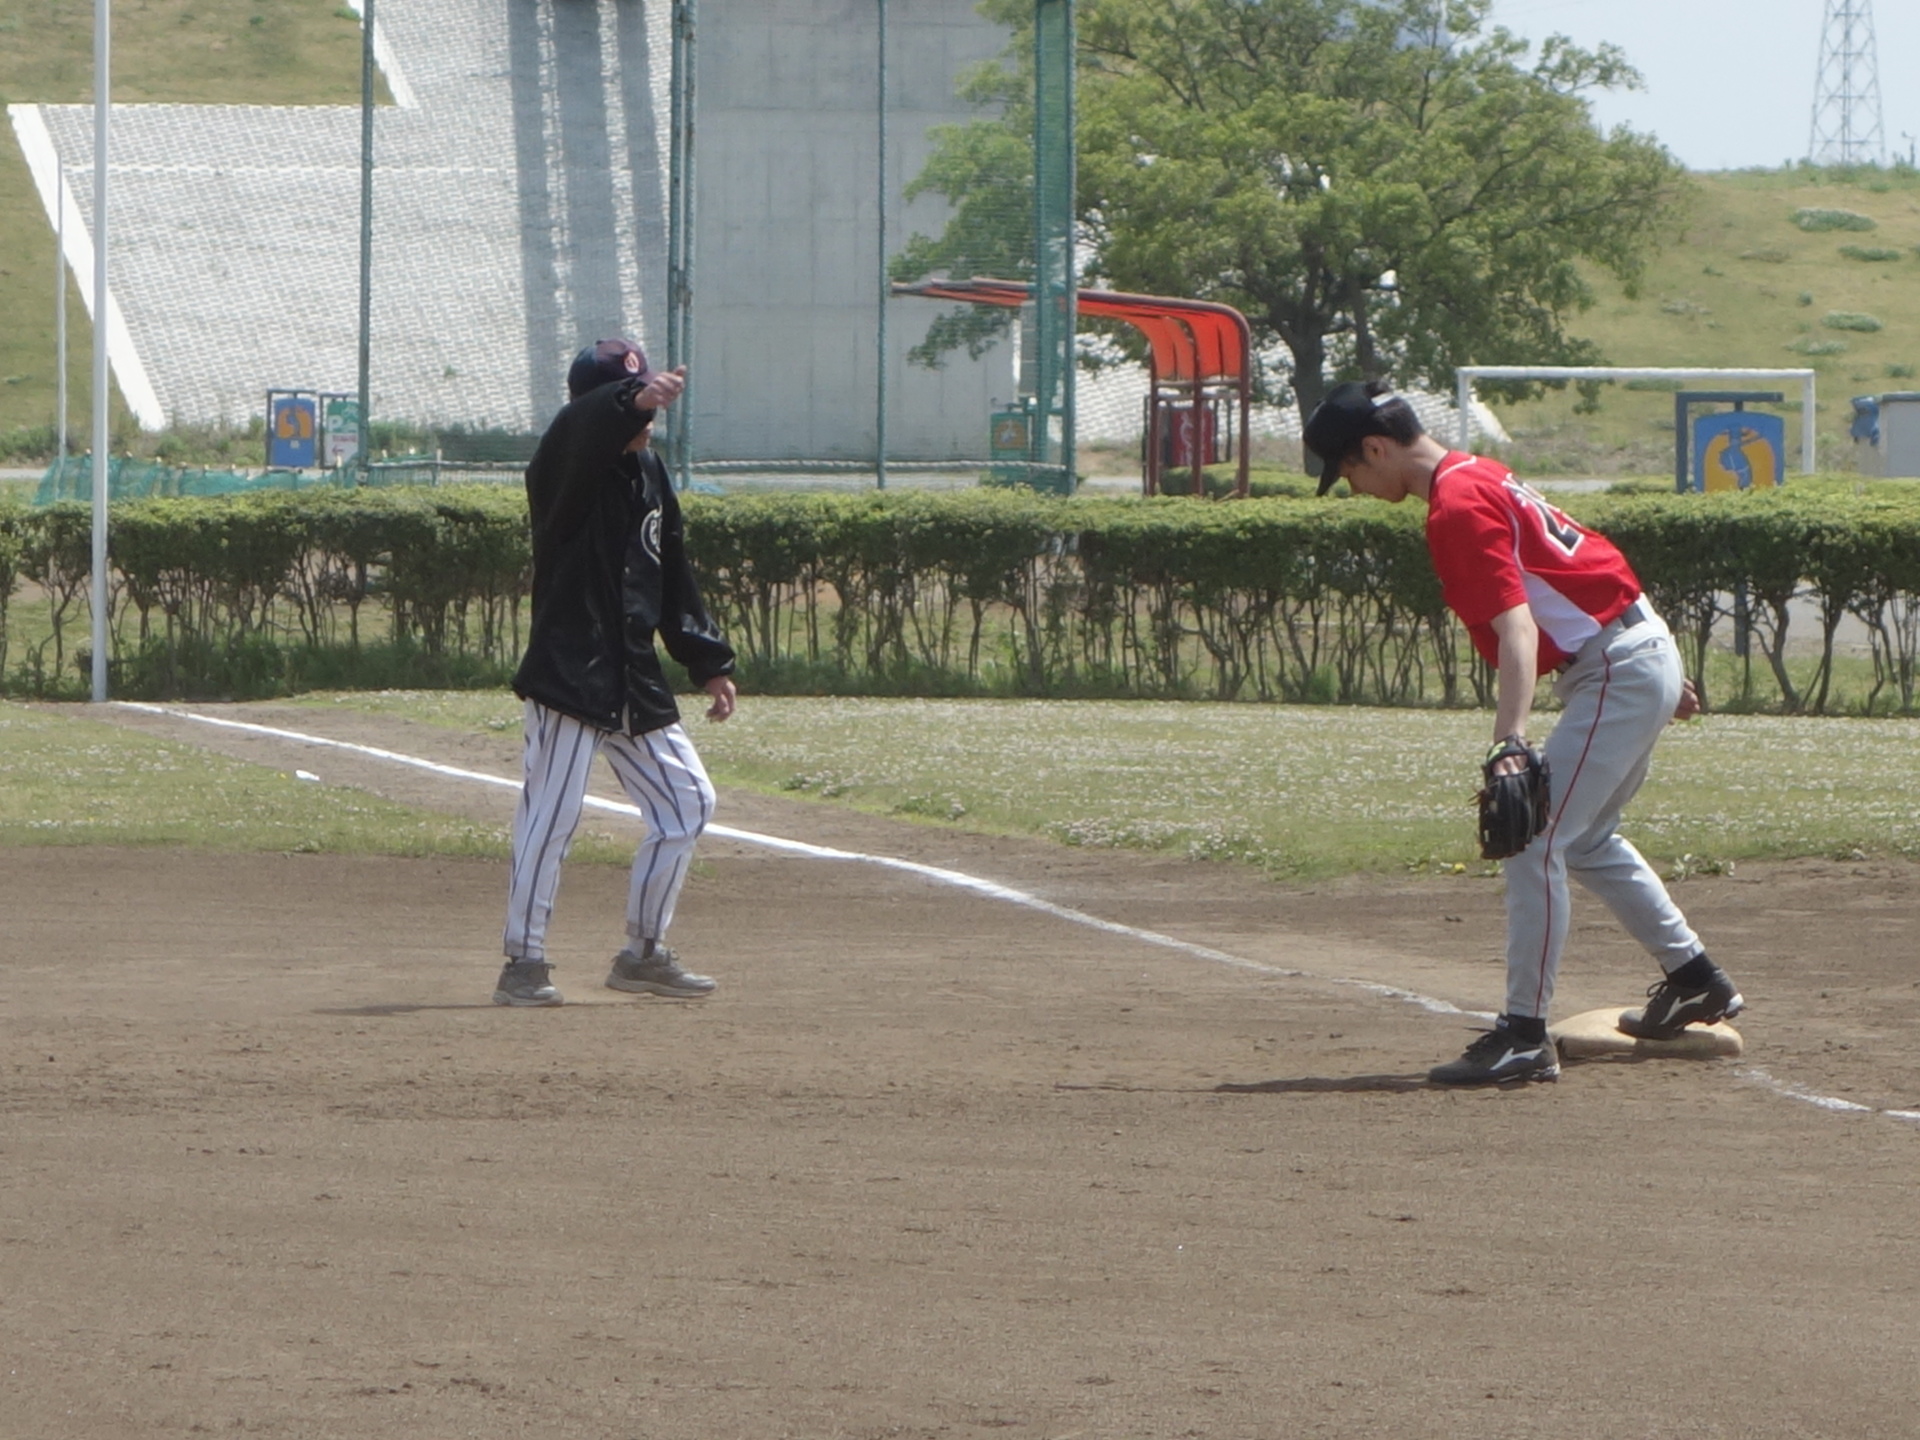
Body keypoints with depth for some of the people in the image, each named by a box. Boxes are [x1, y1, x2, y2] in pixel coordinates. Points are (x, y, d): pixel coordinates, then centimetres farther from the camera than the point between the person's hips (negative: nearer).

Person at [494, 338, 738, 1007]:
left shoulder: (648, 473, 14)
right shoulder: (564, 469, -9)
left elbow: (674, 576, 20)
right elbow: (580, 431, -34)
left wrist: (708, 662, 19)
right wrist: (632, 399, -53)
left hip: (635, 685, 8)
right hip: (568, 673, -8)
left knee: (687, 802, 11)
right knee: (551, 815, -10)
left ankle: (643, 953, 20)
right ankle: (523, 963, -3)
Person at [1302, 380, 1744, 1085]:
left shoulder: (1456, 508, -18)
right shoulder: (1480, 476, 13)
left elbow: (1517, 627, -29)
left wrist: (1508, 744, -40)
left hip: (1618, 672, -11)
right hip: (1645, 654, 11)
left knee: (1534, 842, -12)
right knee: (1585, 840, 24)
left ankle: (1525, 1036, -12)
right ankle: (1695, 981, 35)